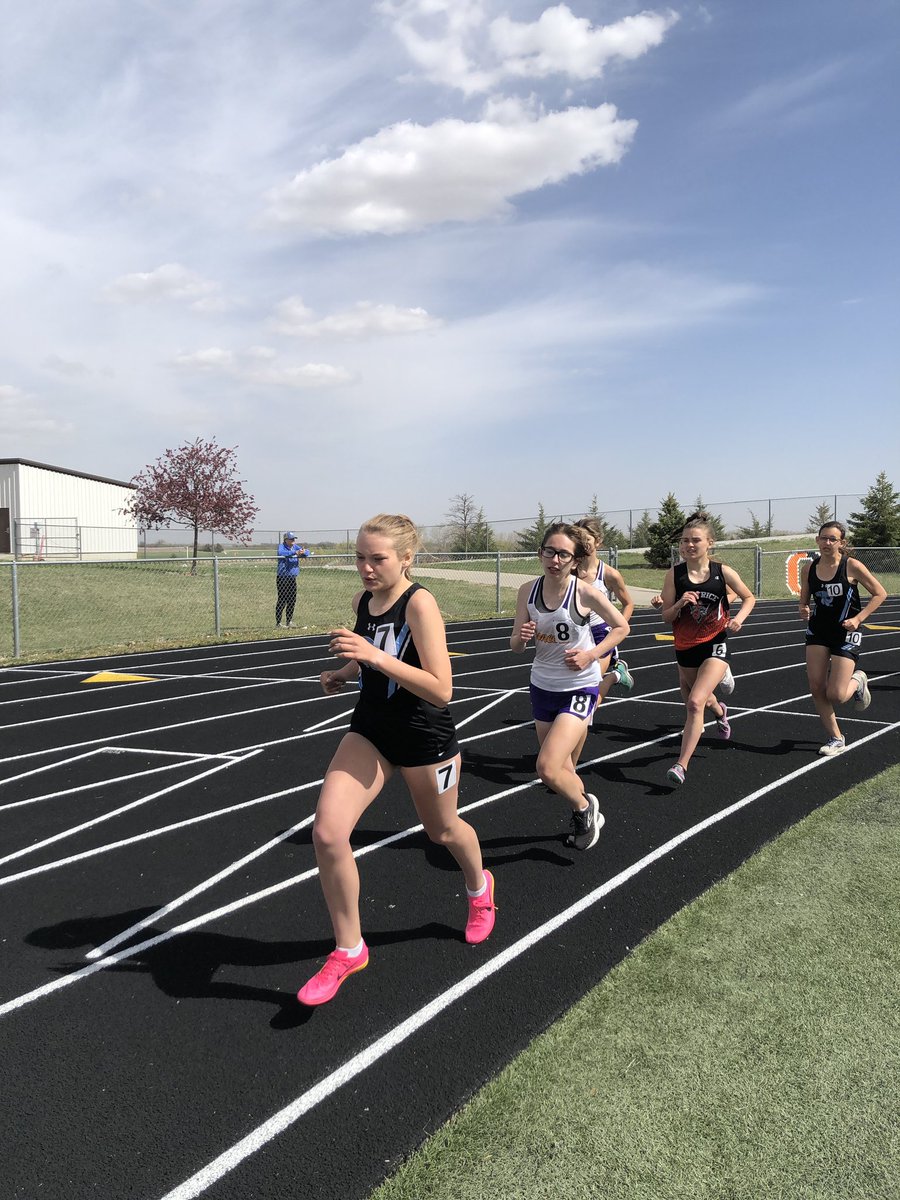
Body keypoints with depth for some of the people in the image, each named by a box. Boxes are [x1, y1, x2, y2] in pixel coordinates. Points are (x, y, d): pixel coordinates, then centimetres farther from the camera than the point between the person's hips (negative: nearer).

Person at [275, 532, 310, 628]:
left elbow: (307, 552, 4)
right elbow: (281, 553, -28)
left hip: (293, 578, 6)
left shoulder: (295, 547, 13)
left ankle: (289, 621, 22)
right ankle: (278, 623, 0)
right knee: (282, 600, -6)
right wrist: (295, 552, -36)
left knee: (292, 600, 9)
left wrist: (303, 552, -20)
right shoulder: (282, 547, -5)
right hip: (282, 578, -6)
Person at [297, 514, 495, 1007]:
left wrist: (376, 656, -35)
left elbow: (441, 690, -28)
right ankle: (348, 949, 9)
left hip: (425, 736, -5)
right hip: (370, 729, 5)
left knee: (442, 830, 19)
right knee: (326, 832, -11)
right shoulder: (362, 601, -2)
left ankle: (479, 887, 55)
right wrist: (344, 672, 0)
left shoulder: (420, 603, -22)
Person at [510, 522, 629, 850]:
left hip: (580, 688, -5)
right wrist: (521, 638, -22)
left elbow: (622, 627, -2)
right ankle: (585, 817, 45)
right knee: (562, 769, 17)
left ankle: (584, 807, 14)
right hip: (543, 687, 5)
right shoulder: (528, 591, -5)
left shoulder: (585, 592, -16)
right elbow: (515, 647, 1)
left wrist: (591, 655, -14)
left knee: (547, 769, -17)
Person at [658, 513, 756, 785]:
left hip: (715, 645, -3)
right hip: (685, 648, 3)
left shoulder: (723, 572, -10)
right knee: (693, 702, 23)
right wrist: (680, 604, -24)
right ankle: (719, 710, 61)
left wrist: (739, 618, -11)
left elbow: (749, 597, 7)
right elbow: (667, 618, -4)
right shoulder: (674, 574, -8)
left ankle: (682, 765, -15)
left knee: (695, 702, -21)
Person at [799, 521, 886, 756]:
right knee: (816, 689, -2)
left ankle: (857, 681, 27)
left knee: (835, 695, -9)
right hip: (818, 632, 4)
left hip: (846, 634, -4)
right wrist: (804, 611, -13)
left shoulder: (852, 566, -13)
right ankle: (836, 739, 16)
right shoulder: (809, 569, -1)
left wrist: (858, 618, -14)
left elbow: (880, 594, -6)